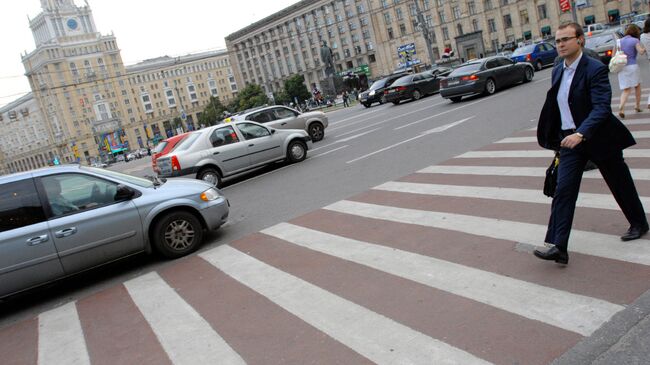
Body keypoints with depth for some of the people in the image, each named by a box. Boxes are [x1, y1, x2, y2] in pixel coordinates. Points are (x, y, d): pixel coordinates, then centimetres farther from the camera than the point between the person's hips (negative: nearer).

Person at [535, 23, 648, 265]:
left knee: (620, 184, 15)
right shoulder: (557, 71, 6)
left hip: (599, 138, -5)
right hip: (570, 140, 5)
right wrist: (555, 138, 17)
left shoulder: (595, 69, -16)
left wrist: (581, 133, -39)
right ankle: (558, 247, -10)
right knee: (563, 192, -7)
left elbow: (602, 107, -25)